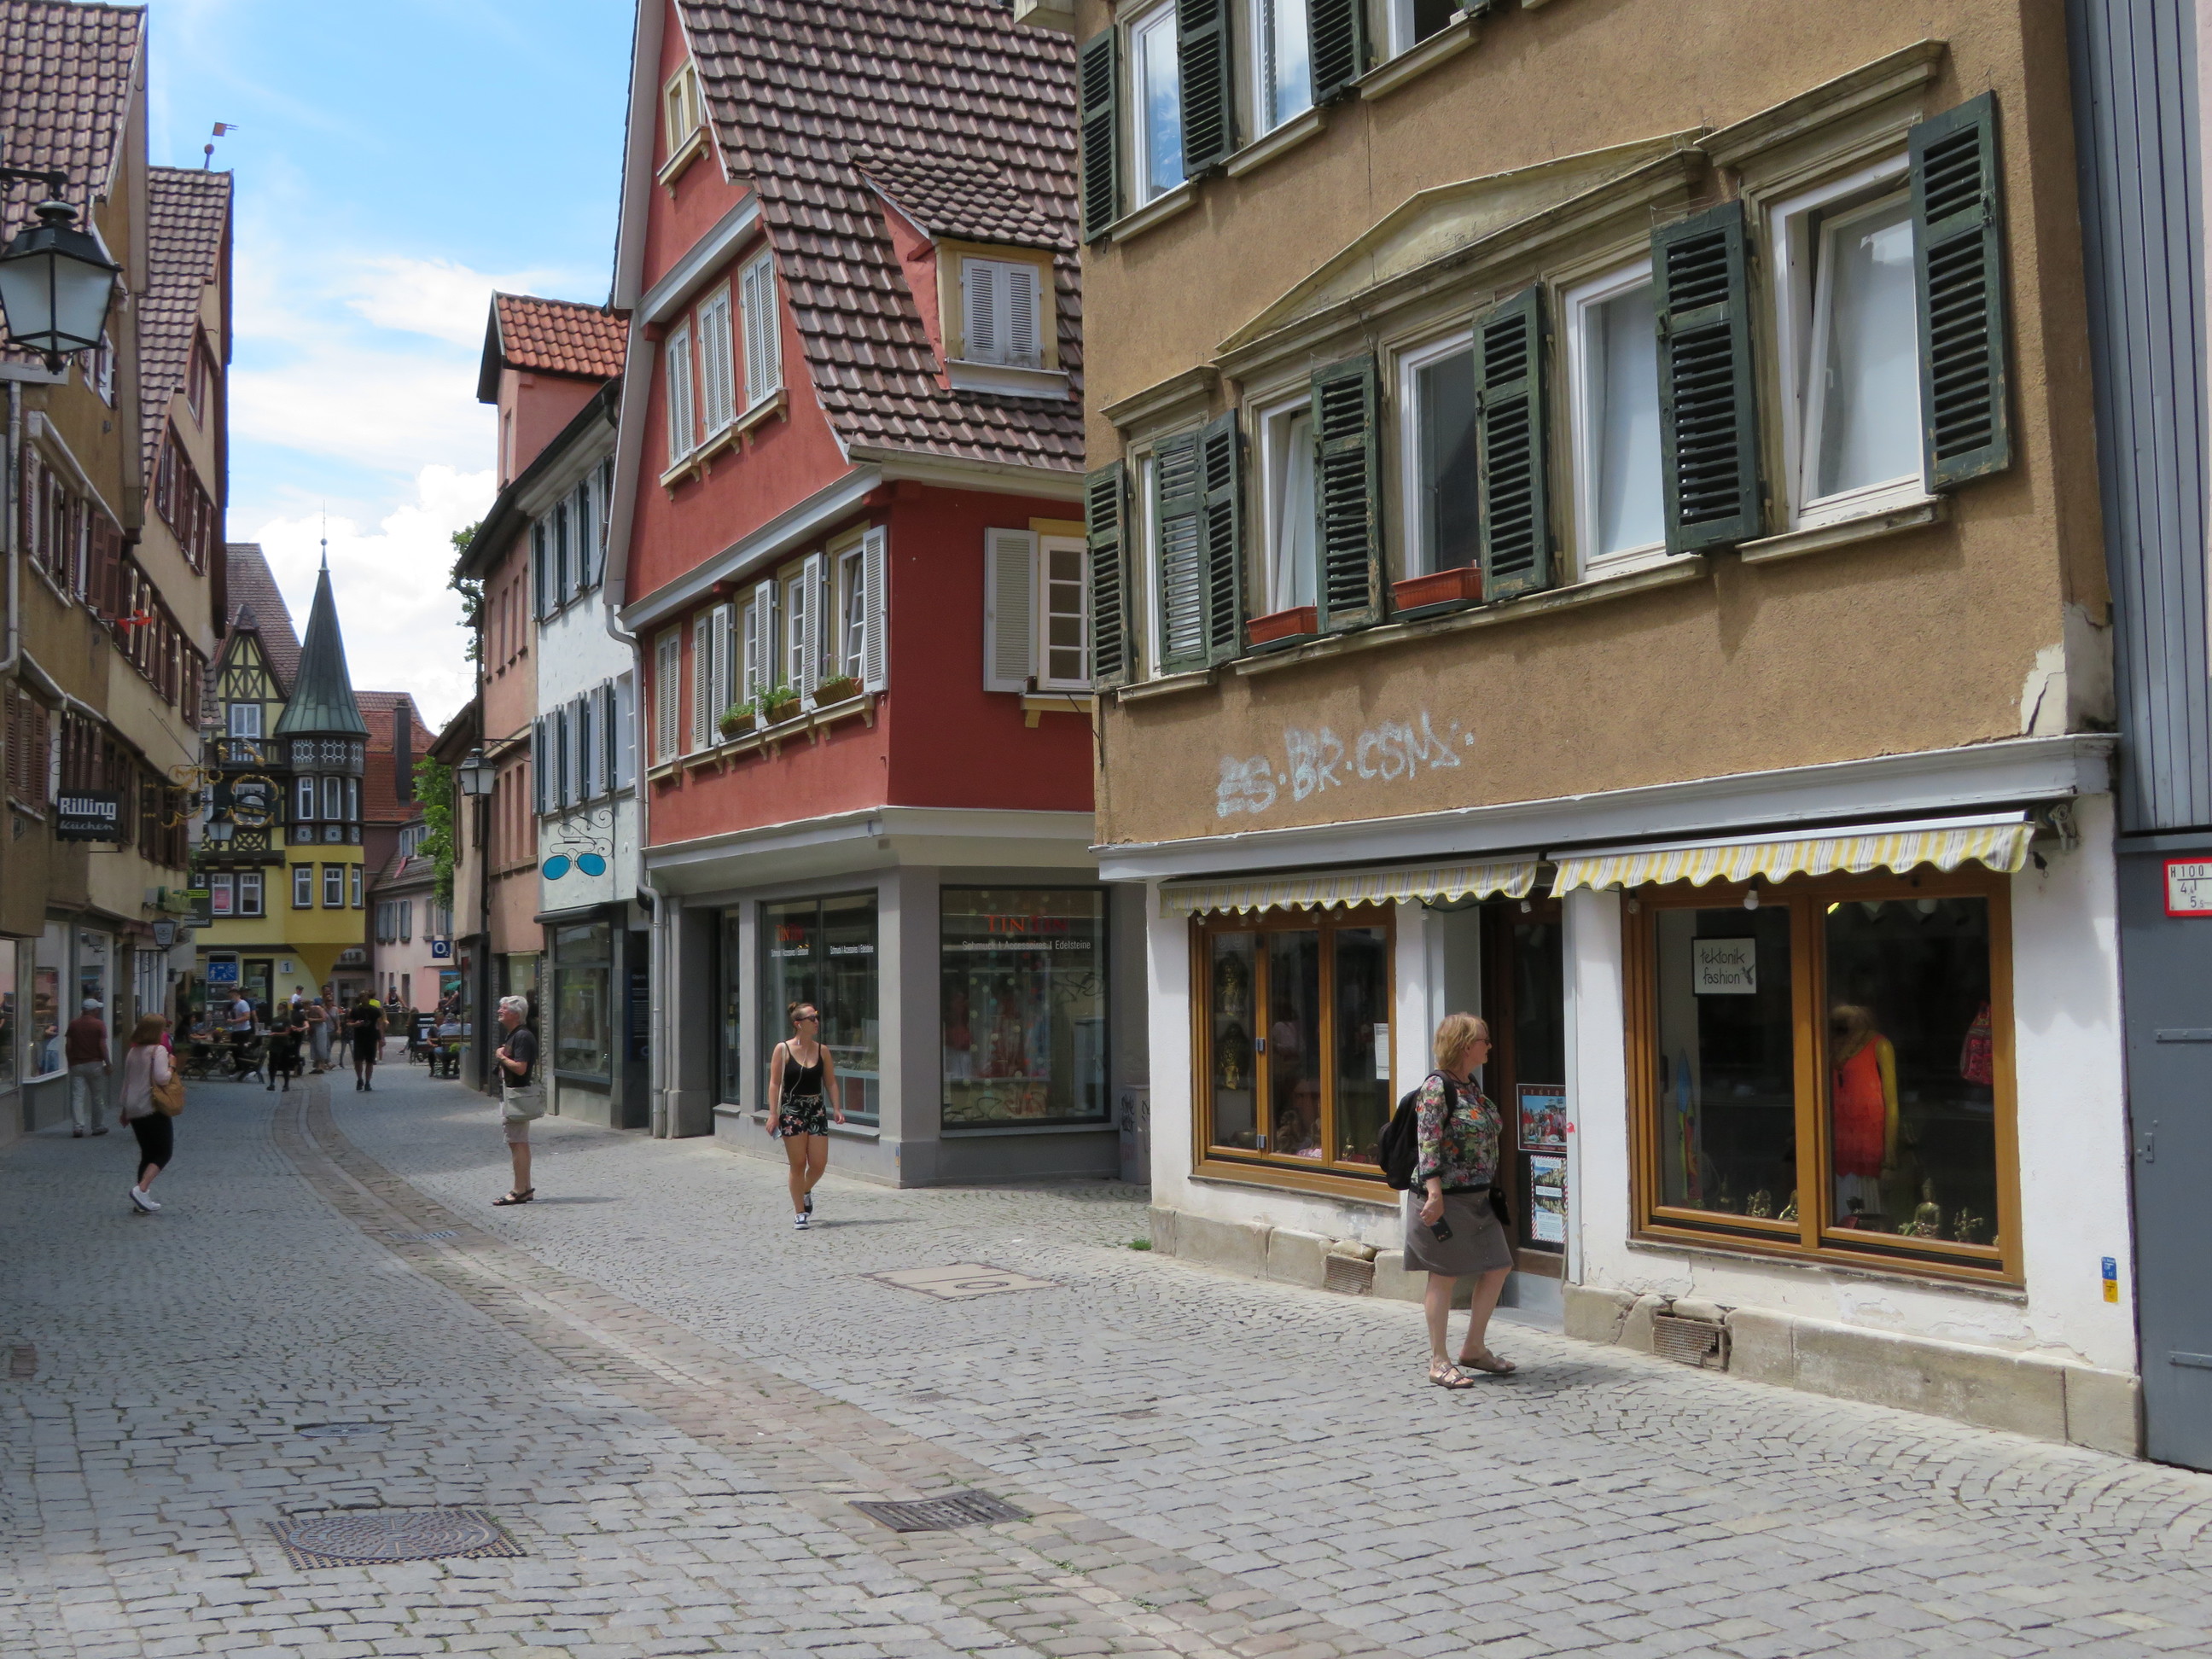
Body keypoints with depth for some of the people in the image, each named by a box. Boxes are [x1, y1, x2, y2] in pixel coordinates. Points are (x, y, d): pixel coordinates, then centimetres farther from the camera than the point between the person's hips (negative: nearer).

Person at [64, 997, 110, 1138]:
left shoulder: (73, 1024, 4)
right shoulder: (99, 1024, -6)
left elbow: (68, 1046, 3)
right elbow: (102, 1046, -10)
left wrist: (70, 1063, 13)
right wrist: (108, 1064, -3)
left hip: (77, 1064, 2)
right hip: (94, 1064, -2)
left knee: (77, 1097, -2)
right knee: (98, 1097, 9)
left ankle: (78, 1127, -13)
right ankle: (98, 1127, 17)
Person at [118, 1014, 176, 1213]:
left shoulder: (133, 1052, 12)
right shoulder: (158, 1050, -10)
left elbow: (127, 1081, 18)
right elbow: (161, 1077, -22)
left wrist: (125, 1108, 24)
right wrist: (172, 1069, -3)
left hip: (134, 1109, 7)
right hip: (154, 1109, -7)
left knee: (147, 1153, 14)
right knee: (163, 1152, -1)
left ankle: (142, 1198, 9)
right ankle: (142, 1188, -19)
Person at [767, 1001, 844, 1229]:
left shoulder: (822, 1051, 6)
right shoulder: (783, 1049, -4)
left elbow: (831, 1082, 8)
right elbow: (775, 1083, -6)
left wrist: (837, 1108, -3)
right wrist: (774, 1114, -12)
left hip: (817, 1110, 3)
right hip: (792, 1110, -3)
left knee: (819, 1164, 0)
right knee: (798, 1164, -2)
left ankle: (806, 1192, 32)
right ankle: (799, 1213, 10)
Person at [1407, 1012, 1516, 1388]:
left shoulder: (1471, 1086, 12)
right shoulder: (1437, 1086, -14)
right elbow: (1428, 1143, -20)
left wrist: (1489, 1188, 21)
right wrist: (1434, 1193, -26)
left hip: (1477, 1198, 9)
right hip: (1445, 1198, -9)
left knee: (1498, 1268, 11)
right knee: (1445, 1277, -1)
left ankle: (1474, 1348, 24)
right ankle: (1438, 1363, 9)